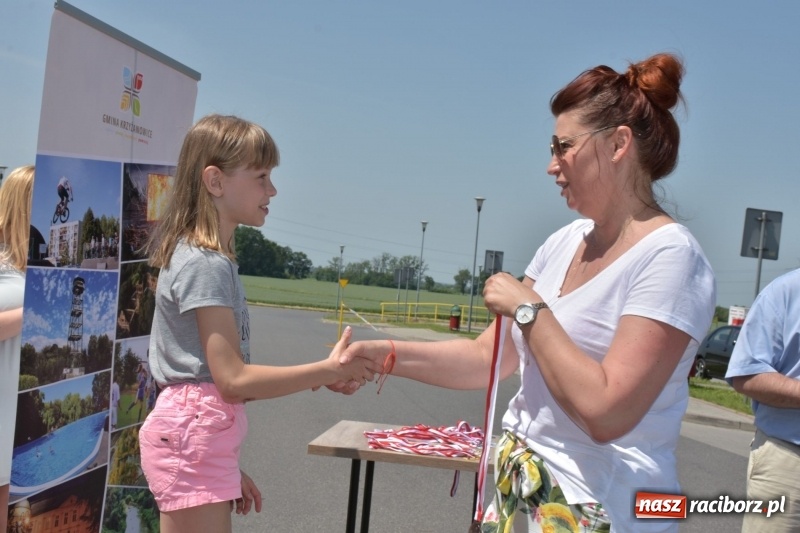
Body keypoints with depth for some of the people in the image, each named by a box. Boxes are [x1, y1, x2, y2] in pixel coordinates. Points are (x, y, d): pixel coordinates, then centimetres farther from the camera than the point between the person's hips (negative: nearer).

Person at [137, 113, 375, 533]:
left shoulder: (210, 259, 13)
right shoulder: (206, 264, -15)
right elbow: (234, 379, -19)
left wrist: (226, 465, 17)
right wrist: (329, 371, -14)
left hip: (197, 438, 9)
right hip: (192, 437, -9)